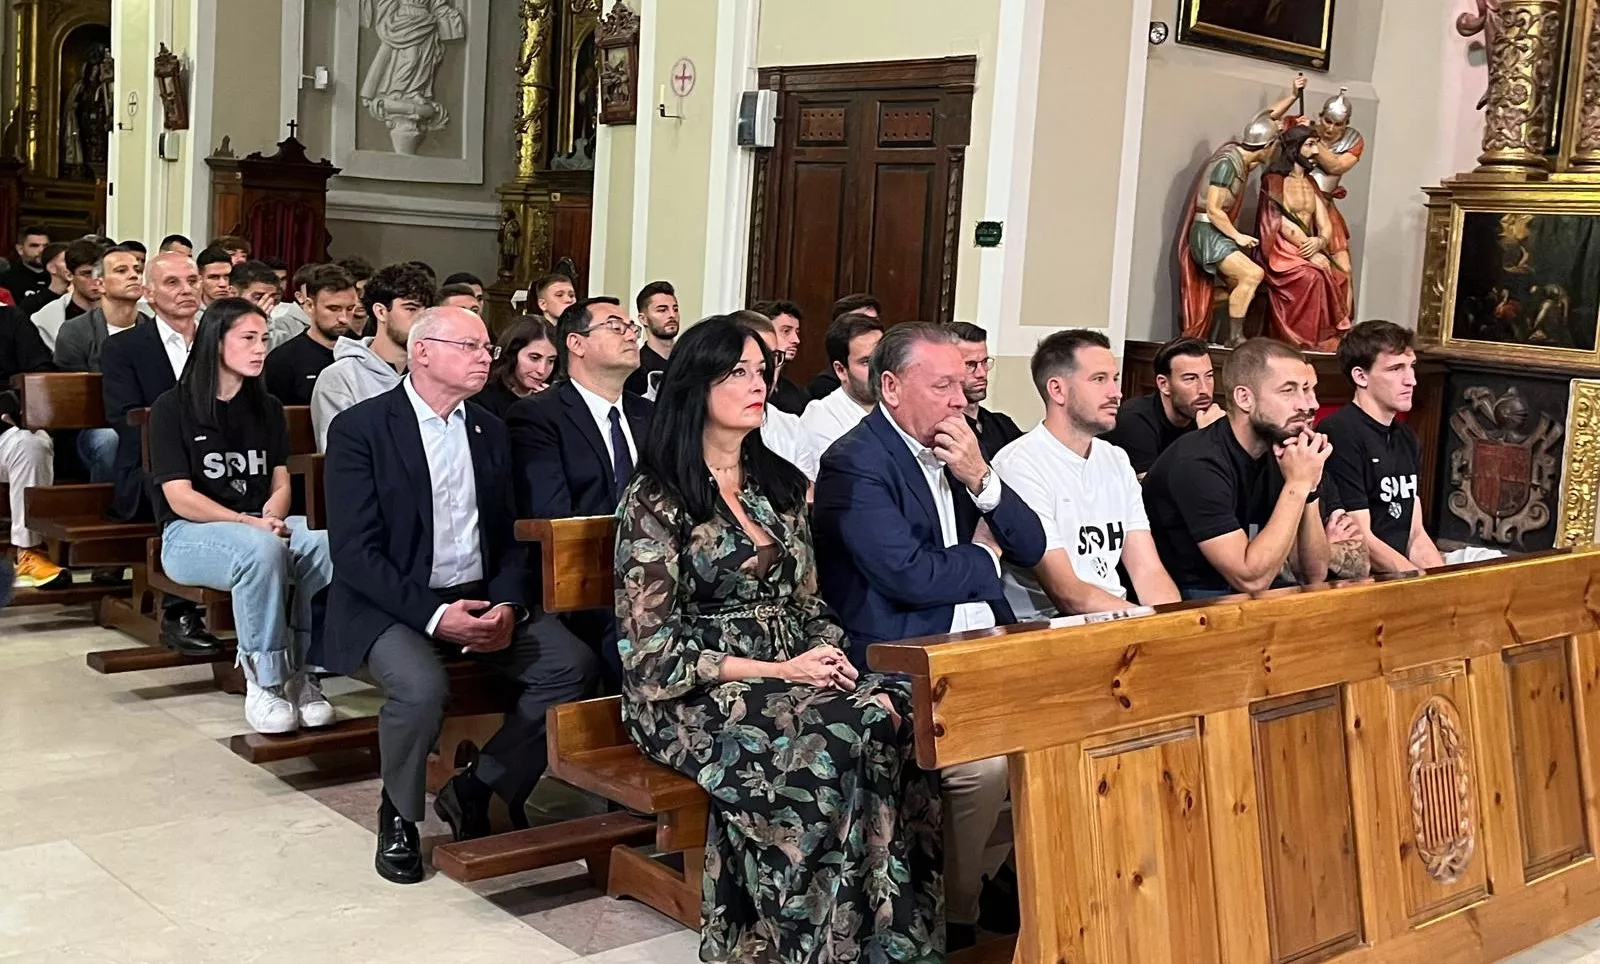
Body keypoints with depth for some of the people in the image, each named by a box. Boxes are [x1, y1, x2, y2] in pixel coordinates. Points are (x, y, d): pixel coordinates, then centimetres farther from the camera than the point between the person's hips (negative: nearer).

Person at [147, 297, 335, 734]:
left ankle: (300, 672, -21)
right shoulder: (173, 407, -2)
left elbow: (280, 485, 11)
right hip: (190, 533, -4)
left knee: (328, 545, -30)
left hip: (261, 525, 5)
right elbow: (179, 498, -10)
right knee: (262, 549, -40)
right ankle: (263, 682, -27)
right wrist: (248, 523, -22)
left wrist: (271, 518, -13)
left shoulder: (267, 407, 14)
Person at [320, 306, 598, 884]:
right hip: (392, 604, -5)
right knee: (422, 686, -34)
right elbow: (355, 552, -13)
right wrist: (433, 614, -23)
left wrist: (508, 606, -8)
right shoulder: (359, 429, -6)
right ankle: (398, 815, -4)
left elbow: (510, 536, 12)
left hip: (481, 598, 5)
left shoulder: (489, 431, 11)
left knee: (572, 665, -17)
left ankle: (476, 789, 0)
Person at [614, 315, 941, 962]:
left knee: (897, 719, -25)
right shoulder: (657, 497, -6)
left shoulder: (782, 486, 13)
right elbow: (652, 646, -11)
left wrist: (829, 656, -7)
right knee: (836, 744, -33)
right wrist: (775, 671, -17)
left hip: (792, 677, 6)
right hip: (694, 695, -5)